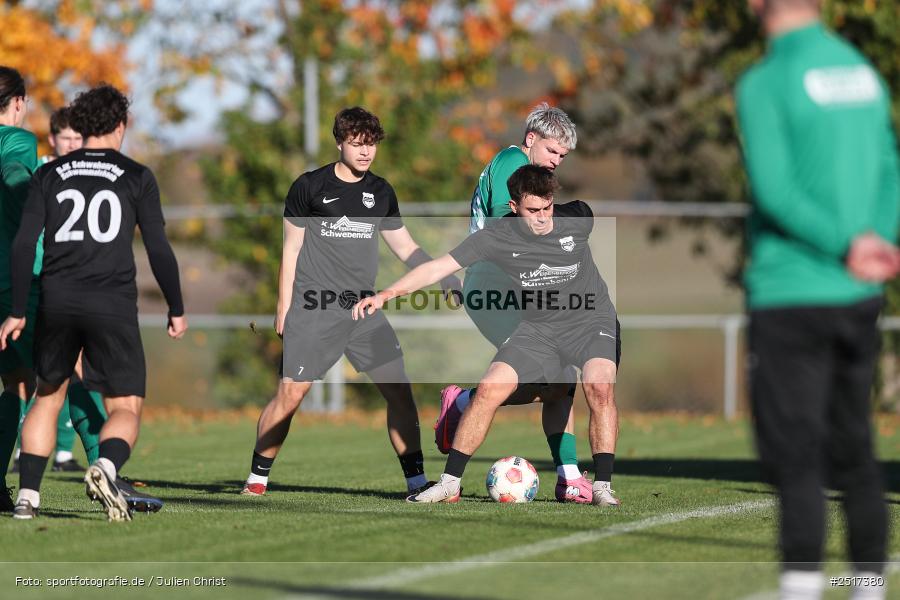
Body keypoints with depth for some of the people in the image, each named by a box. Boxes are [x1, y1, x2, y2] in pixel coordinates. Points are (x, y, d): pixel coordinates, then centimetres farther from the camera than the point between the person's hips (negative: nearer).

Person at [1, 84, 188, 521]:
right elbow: (159, 249, 2)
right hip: (113, 304, -3)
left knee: (48, 397, 20)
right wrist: (176, 309, 12)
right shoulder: (136, 177, 4)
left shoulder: (50, 175, 9)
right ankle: (106, 468, -29)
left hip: (56, 302, 3)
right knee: (125, 407, 2)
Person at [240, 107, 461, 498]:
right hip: (315, 311, -4)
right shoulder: (310, 186, 0)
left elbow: (405, 247, 19)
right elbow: (292, 248, 3)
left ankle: (416, 481, 2)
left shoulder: (381, 192, 11)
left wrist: (444, 277, 5)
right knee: (290, 393, -10)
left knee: (399, 390, -5)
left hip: (364, 310, 4)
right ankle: (257, 478, 4)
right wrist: (284, 308, 0)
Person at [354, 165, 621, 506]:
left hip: (592, 322, -2)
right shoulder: (498, 237, -11)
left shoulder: (577, 219, -12)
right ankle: (450, 482, -1)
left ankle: (601, 486, -20)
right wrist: (386, 294, -18)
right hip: (538, 331, 2)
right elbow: (439, 267, -12)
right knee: (488, 391, -13)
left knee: (599, 388, -29)